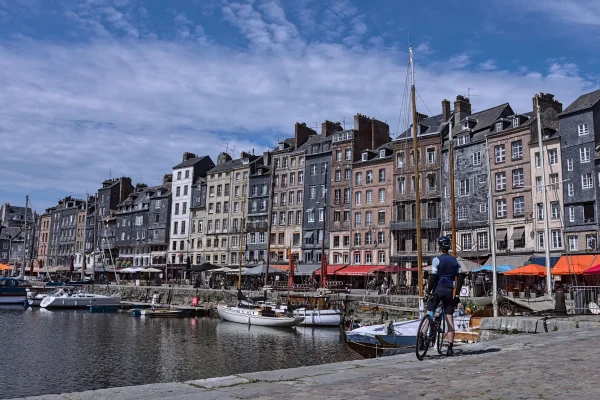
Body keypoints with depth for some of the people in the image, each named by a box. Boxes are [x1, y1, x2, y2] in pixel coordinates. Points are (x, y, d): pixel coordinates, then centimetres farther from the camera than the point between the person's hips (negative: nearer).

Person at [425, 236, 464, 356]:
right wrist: (457, 294, 10)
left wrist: (429, 290, -4)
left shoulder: (437, 259, -5)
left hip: (438, 290, -4)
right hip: (449, 291, 4)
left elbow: (433, 276, -12)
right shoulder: (455, 260, 10)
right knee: (450, 320, 4)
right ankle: (450, 348, 3)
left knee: (429, 314, 6)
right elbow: (460, 278, 7)